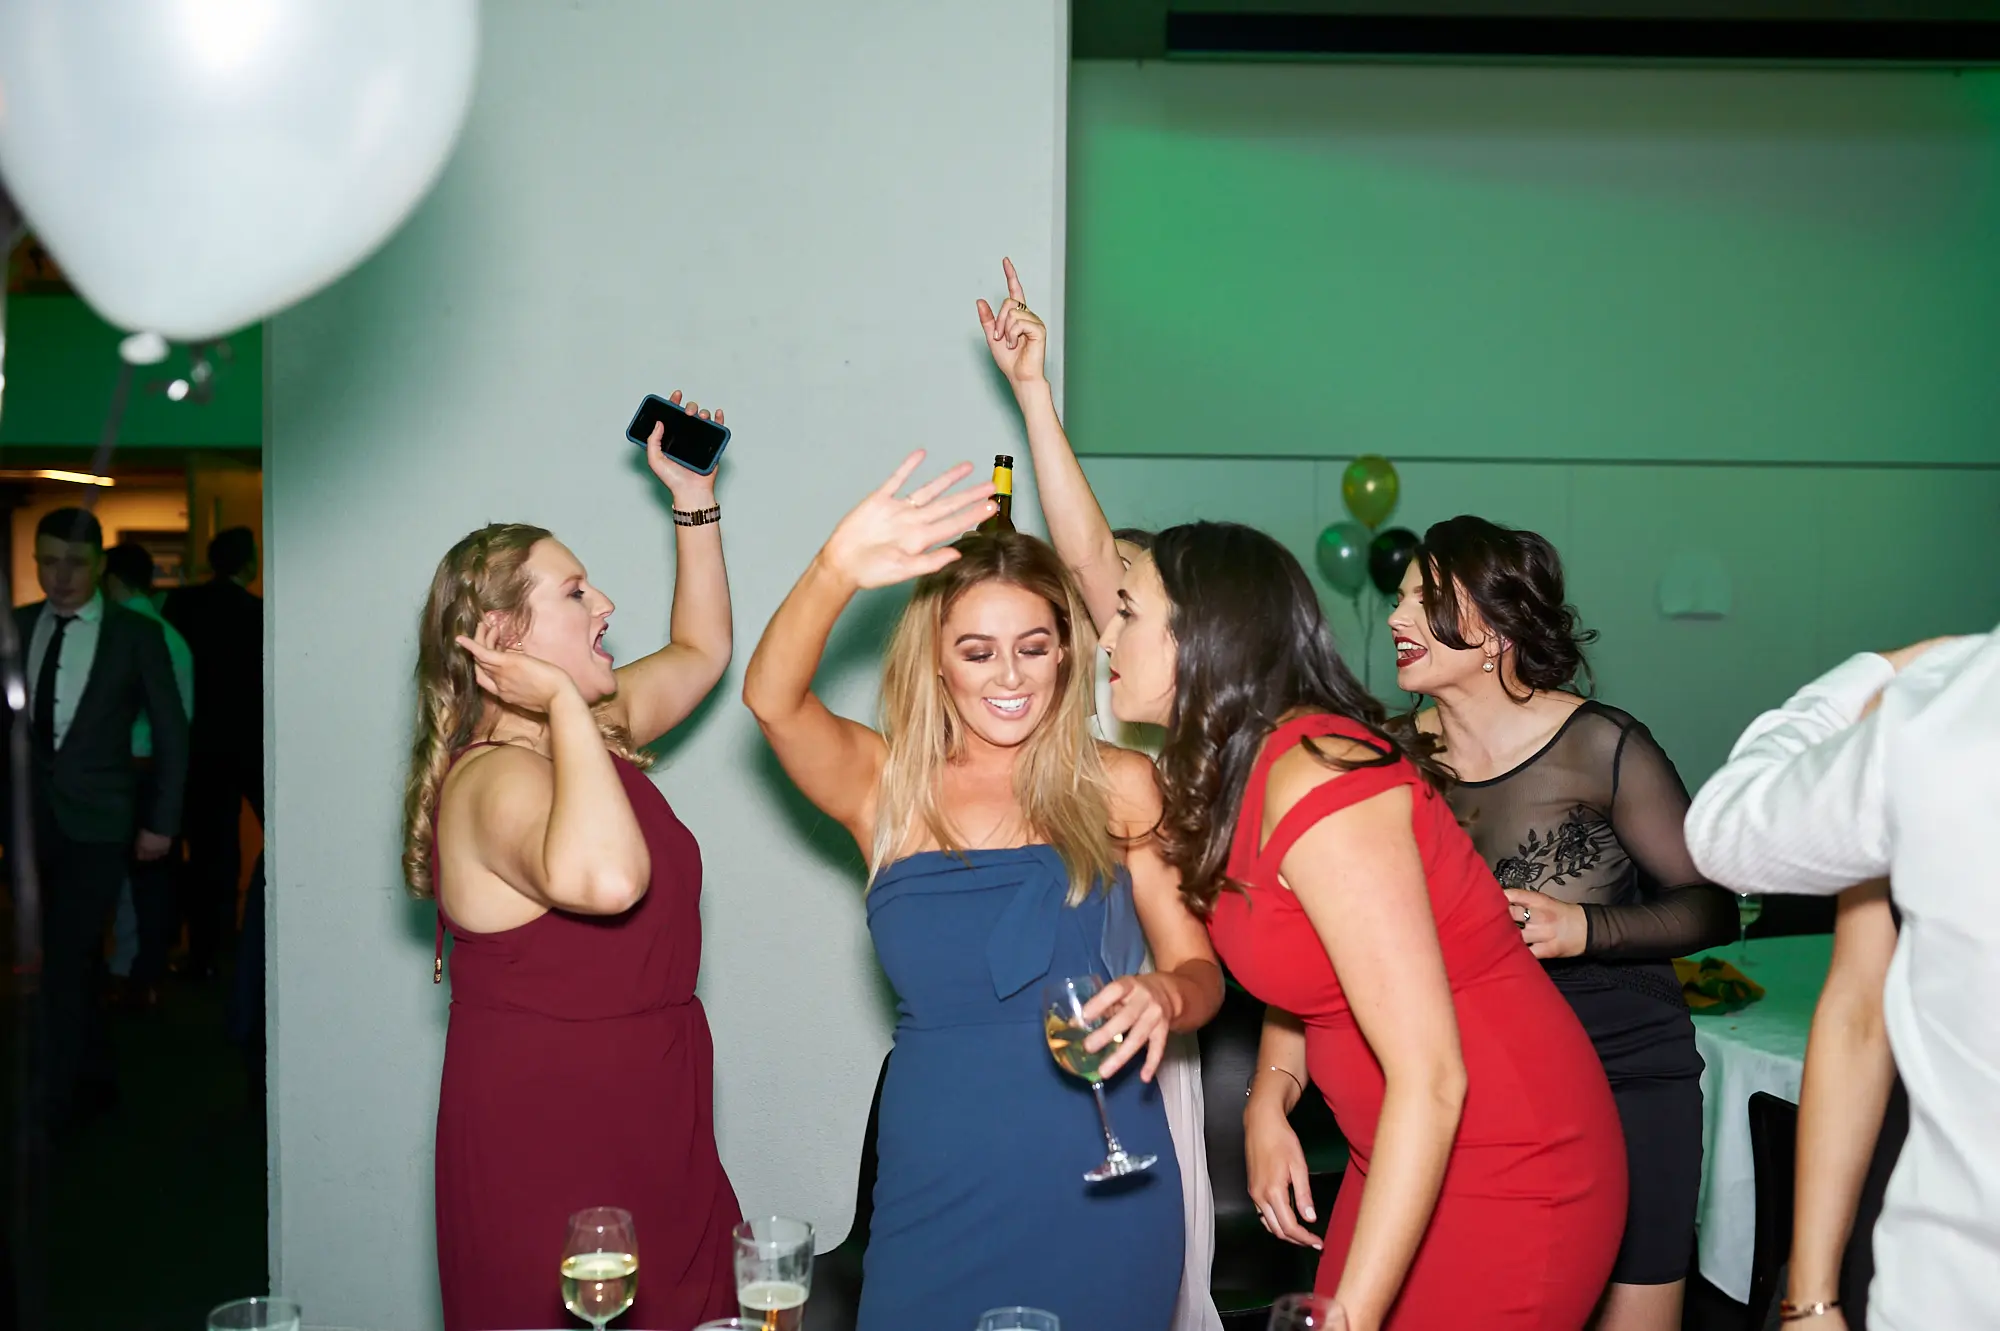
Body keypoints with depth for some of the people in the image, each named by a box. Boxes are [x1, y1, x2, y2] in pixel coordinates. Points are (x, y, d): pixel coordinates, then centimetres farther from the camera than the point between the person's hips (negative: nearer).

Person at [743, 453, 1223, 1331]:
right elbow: (770, 697, -18)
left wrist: (1164, 996, -21)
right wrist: (836, 572, -35)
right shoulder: (887, 787, 0)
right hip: (939, 1189, 1)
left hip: (1102, 1192, 0)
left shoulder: (1119, 787, -1)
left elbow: (1200, 969, 2)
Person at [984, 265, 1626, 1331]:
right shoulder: (1233, 771, 0)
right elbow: (1092, 564, 12)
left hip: (1506, 1181, -8)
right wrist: (1032, 393, 8)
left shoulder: (1316, 788, -26)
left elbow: (1431, 1078, -28)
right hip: (1410, 1156, 8)